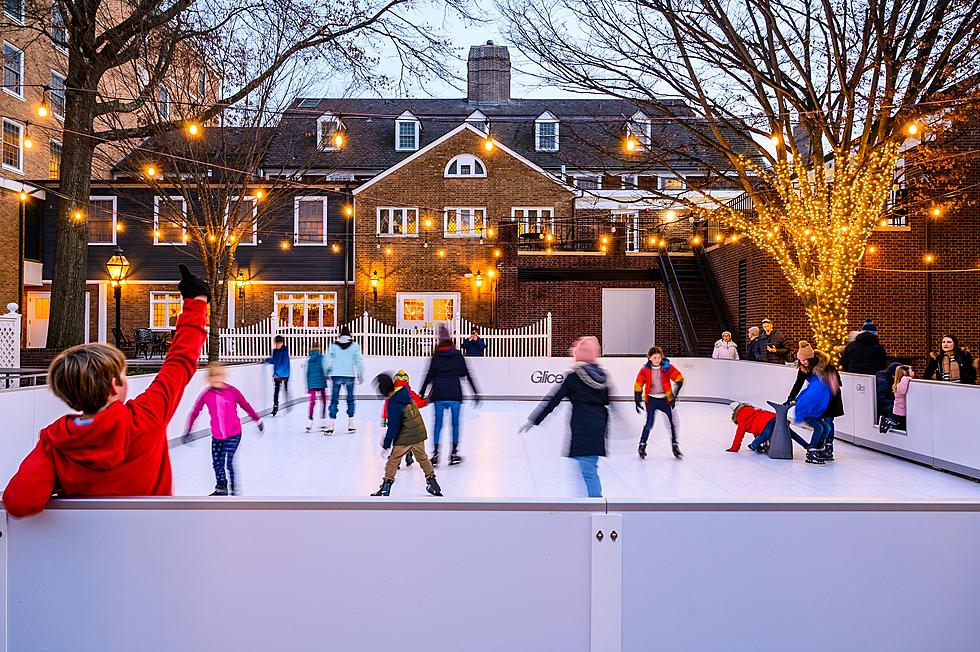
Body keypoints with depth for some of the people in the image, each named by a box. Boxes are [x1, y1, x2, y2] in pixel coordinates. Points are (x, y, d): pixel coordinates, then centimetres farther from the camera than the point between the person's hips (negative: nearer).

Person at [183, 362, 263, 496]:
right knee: (217, 463, 13)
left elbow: (246, 406, -3)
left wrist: (257, 420, 6)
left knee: (229, 462, -12)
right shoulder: (206, 395, -9)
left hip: (234, 434, -4)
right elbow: (195, 412, 1)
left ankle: (235, 491, 1)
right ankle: (221, 488, 35)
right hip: (216, 436, 4)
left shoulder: (232, 391, -14)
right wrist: (188, 430, 6)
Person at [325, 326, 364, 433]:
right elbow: (359, 361, 1)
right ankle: (351, 424, 10)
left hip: (336, 375, 0)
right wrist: (360, 376, 9)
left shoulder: (333, 345, 3)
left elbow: (328, 361, 2)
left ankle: (331, 425, -3)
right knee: (350, 399, 11)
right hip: (350, 376, 0)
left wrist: (327, 374, 15)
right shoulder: (354, 346, 2)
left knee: (334, 400, 2)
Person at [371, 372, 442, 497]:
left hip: (405, 437, -7)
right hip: (420, 432, 7)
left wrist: (386, 446, -11)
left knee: (393, 460, 7)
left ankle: (386, 488, 11)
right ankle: (432, 482, 27)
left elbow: (393, 427, -20)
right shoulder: (405, 391, -3)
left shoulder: (393, 402, -22)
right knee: (422, 458, 21)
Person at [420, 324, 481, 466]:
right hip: (455, 393, 0)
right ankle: (454, 453, 10)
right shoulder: (458, 355, 6)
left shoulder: (436, 356, 6)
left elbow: (429, 376, 3)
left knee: (438, 423, 8)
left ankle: (435, 454, 4)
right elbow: (466, 374, 7)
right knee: (455, 423, 9)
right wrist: (475, 392, 12)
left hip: (439, 393, 1)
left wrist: (422, 393, 9)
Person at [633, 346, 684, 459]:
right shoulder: (645, 369, -7)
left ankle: (675, 446, 16)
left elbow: (679, 379, -4)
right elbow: (638, 385, 1)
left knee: (673, 422, -1)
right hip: (651, 399, -1)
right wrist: (638, 401, 0)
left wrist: (675, 394, -9)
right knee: (649, 424, -7)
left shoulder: (667, 367, -9)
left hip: (665, 399, 1)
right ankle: (642, 446, 10)